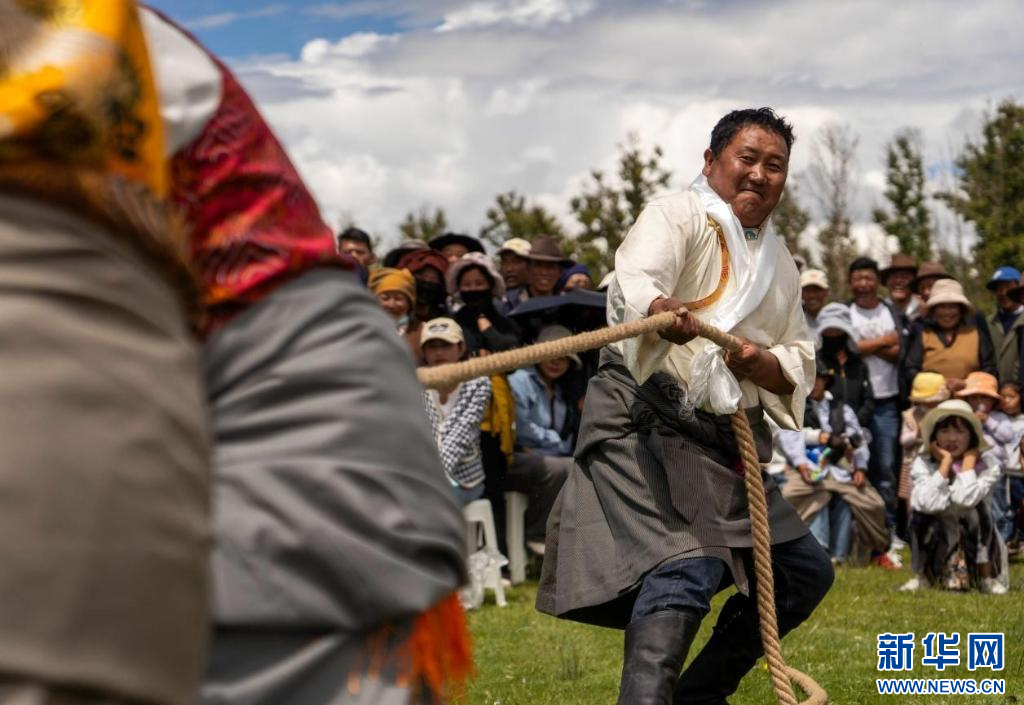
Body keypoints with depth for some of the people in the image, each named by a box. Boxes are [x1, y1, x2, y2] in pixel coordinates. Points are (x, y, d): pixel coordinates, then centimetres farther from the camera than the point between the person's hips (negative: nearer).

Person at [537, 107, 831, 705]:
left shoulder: (780, 263, 20)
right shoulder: (677, 216, -4)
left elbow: (800, 361, 17)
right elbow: (635, 283, -25)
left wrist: (763, 362, -8)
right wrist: (665, 313, -49)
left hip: (726, 441, 8)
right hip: (646, 424, -8)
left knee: (806, 571, 12)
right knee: (687, 566, -26)